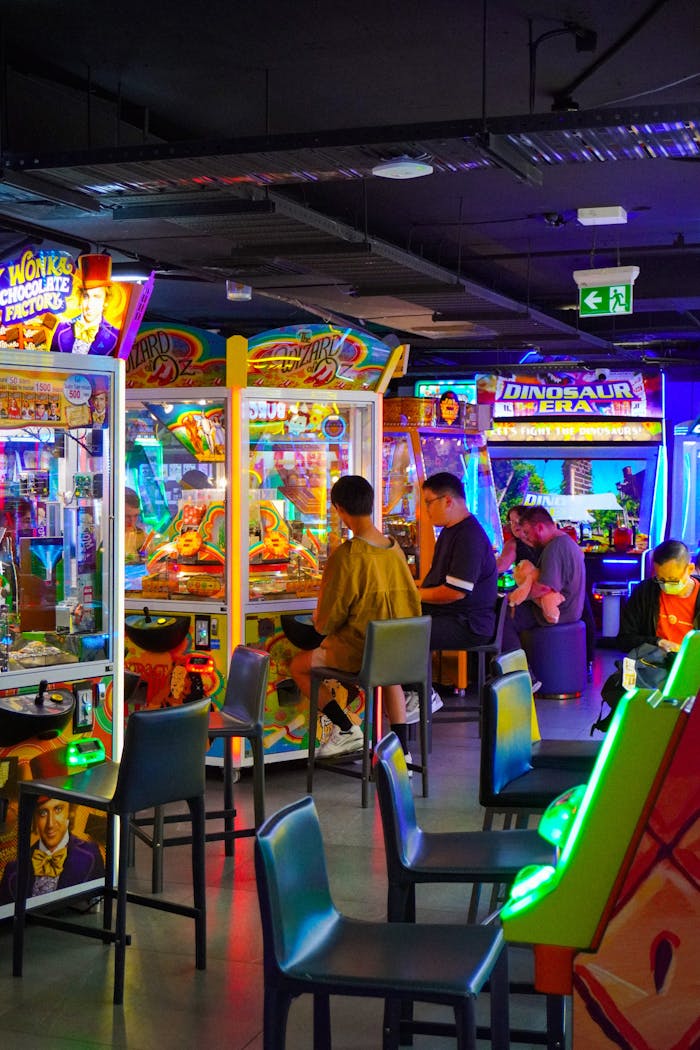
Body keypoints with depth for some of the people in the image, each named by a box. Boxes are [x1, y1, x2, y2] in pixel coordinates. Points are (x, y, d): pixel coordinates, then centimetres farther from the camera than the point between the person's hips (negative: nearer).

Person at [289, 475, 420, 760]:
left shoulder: (346, 555, -20)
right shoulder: (395, 549, -1)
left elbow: (327, 621, -13)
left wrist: (320, 621, 11)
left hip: (358, 652, -6)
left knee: (298, 666, 14)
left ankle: (346, 729, 11)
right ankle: (402, 752, 34)